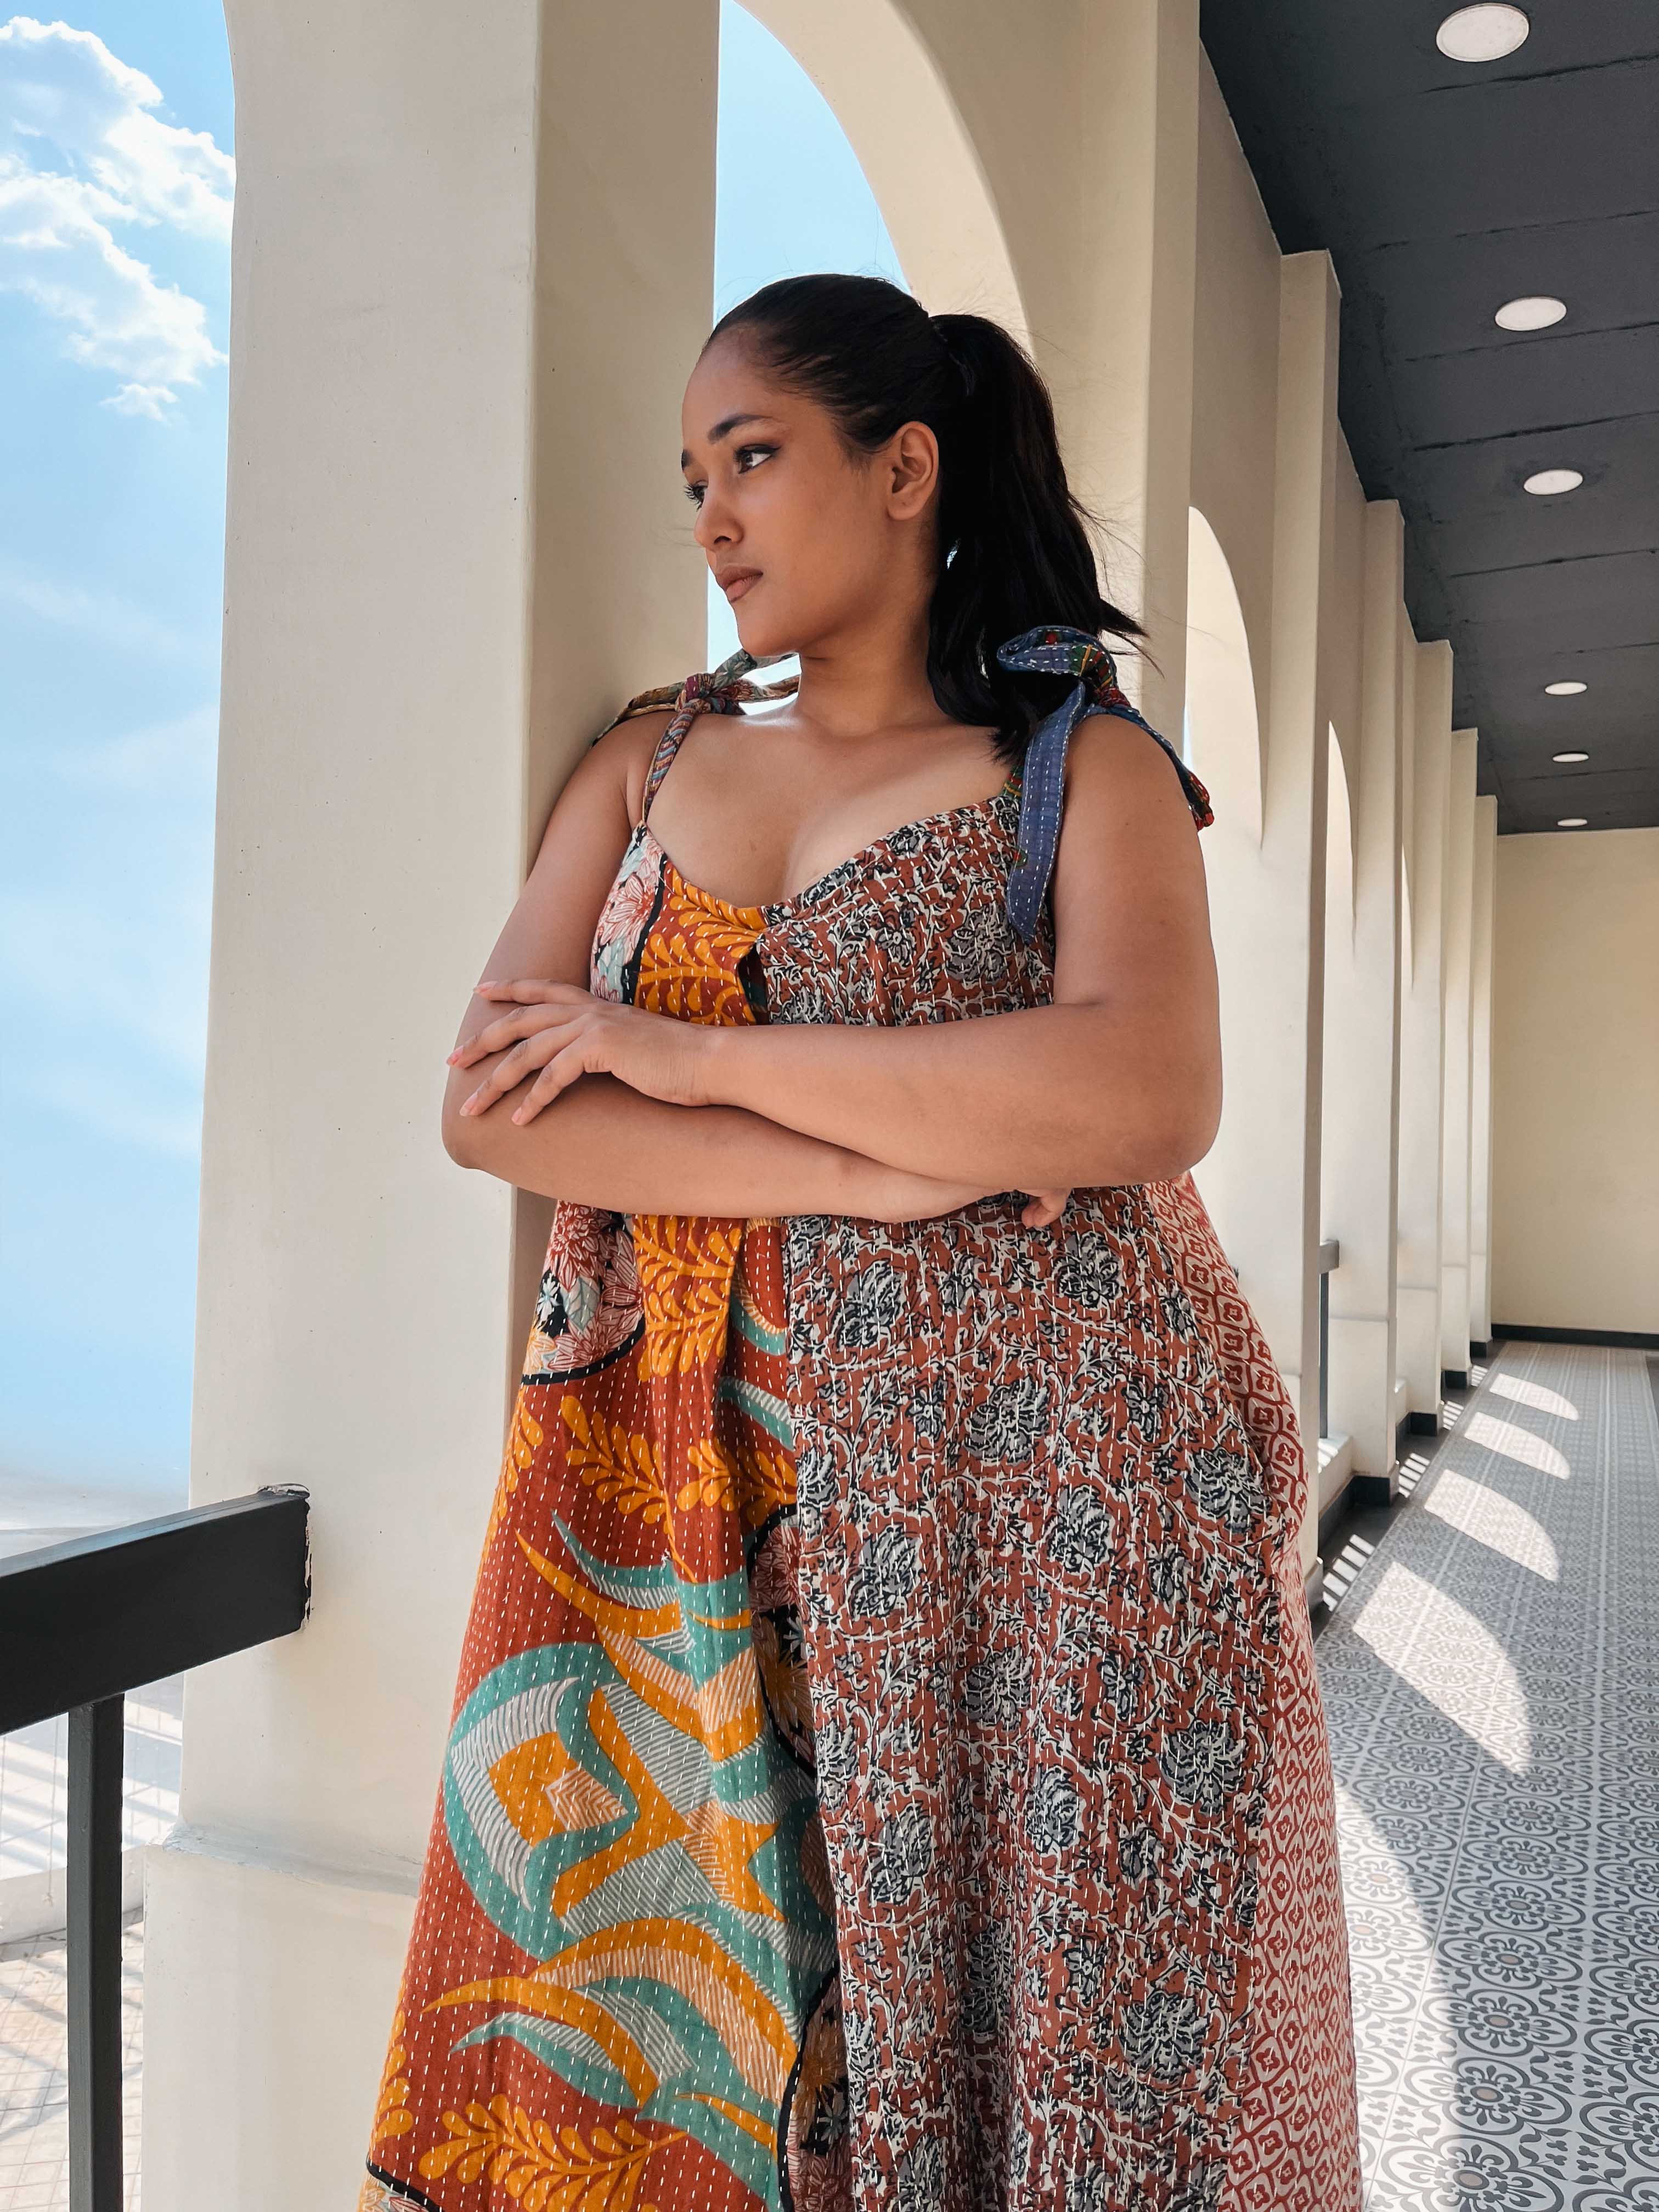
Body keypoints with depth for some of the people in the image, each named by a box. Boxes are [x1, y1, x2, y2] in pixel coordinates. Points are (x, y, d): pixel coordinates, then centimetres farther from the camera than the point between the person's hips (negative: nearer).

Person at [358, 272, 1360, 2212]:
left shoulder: (1084, 763, 4)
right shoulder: (651, 756, 13)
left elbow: (1155, 1094, -15)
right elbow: (484, 1104, 0)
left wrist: (687, 1053, -13)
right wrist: (894, 1167, -12)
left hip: (1033, 1478, -2)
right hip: (676, 1491, 3)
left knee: (1021, 2015, 5)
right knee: (663, 2029, 8)